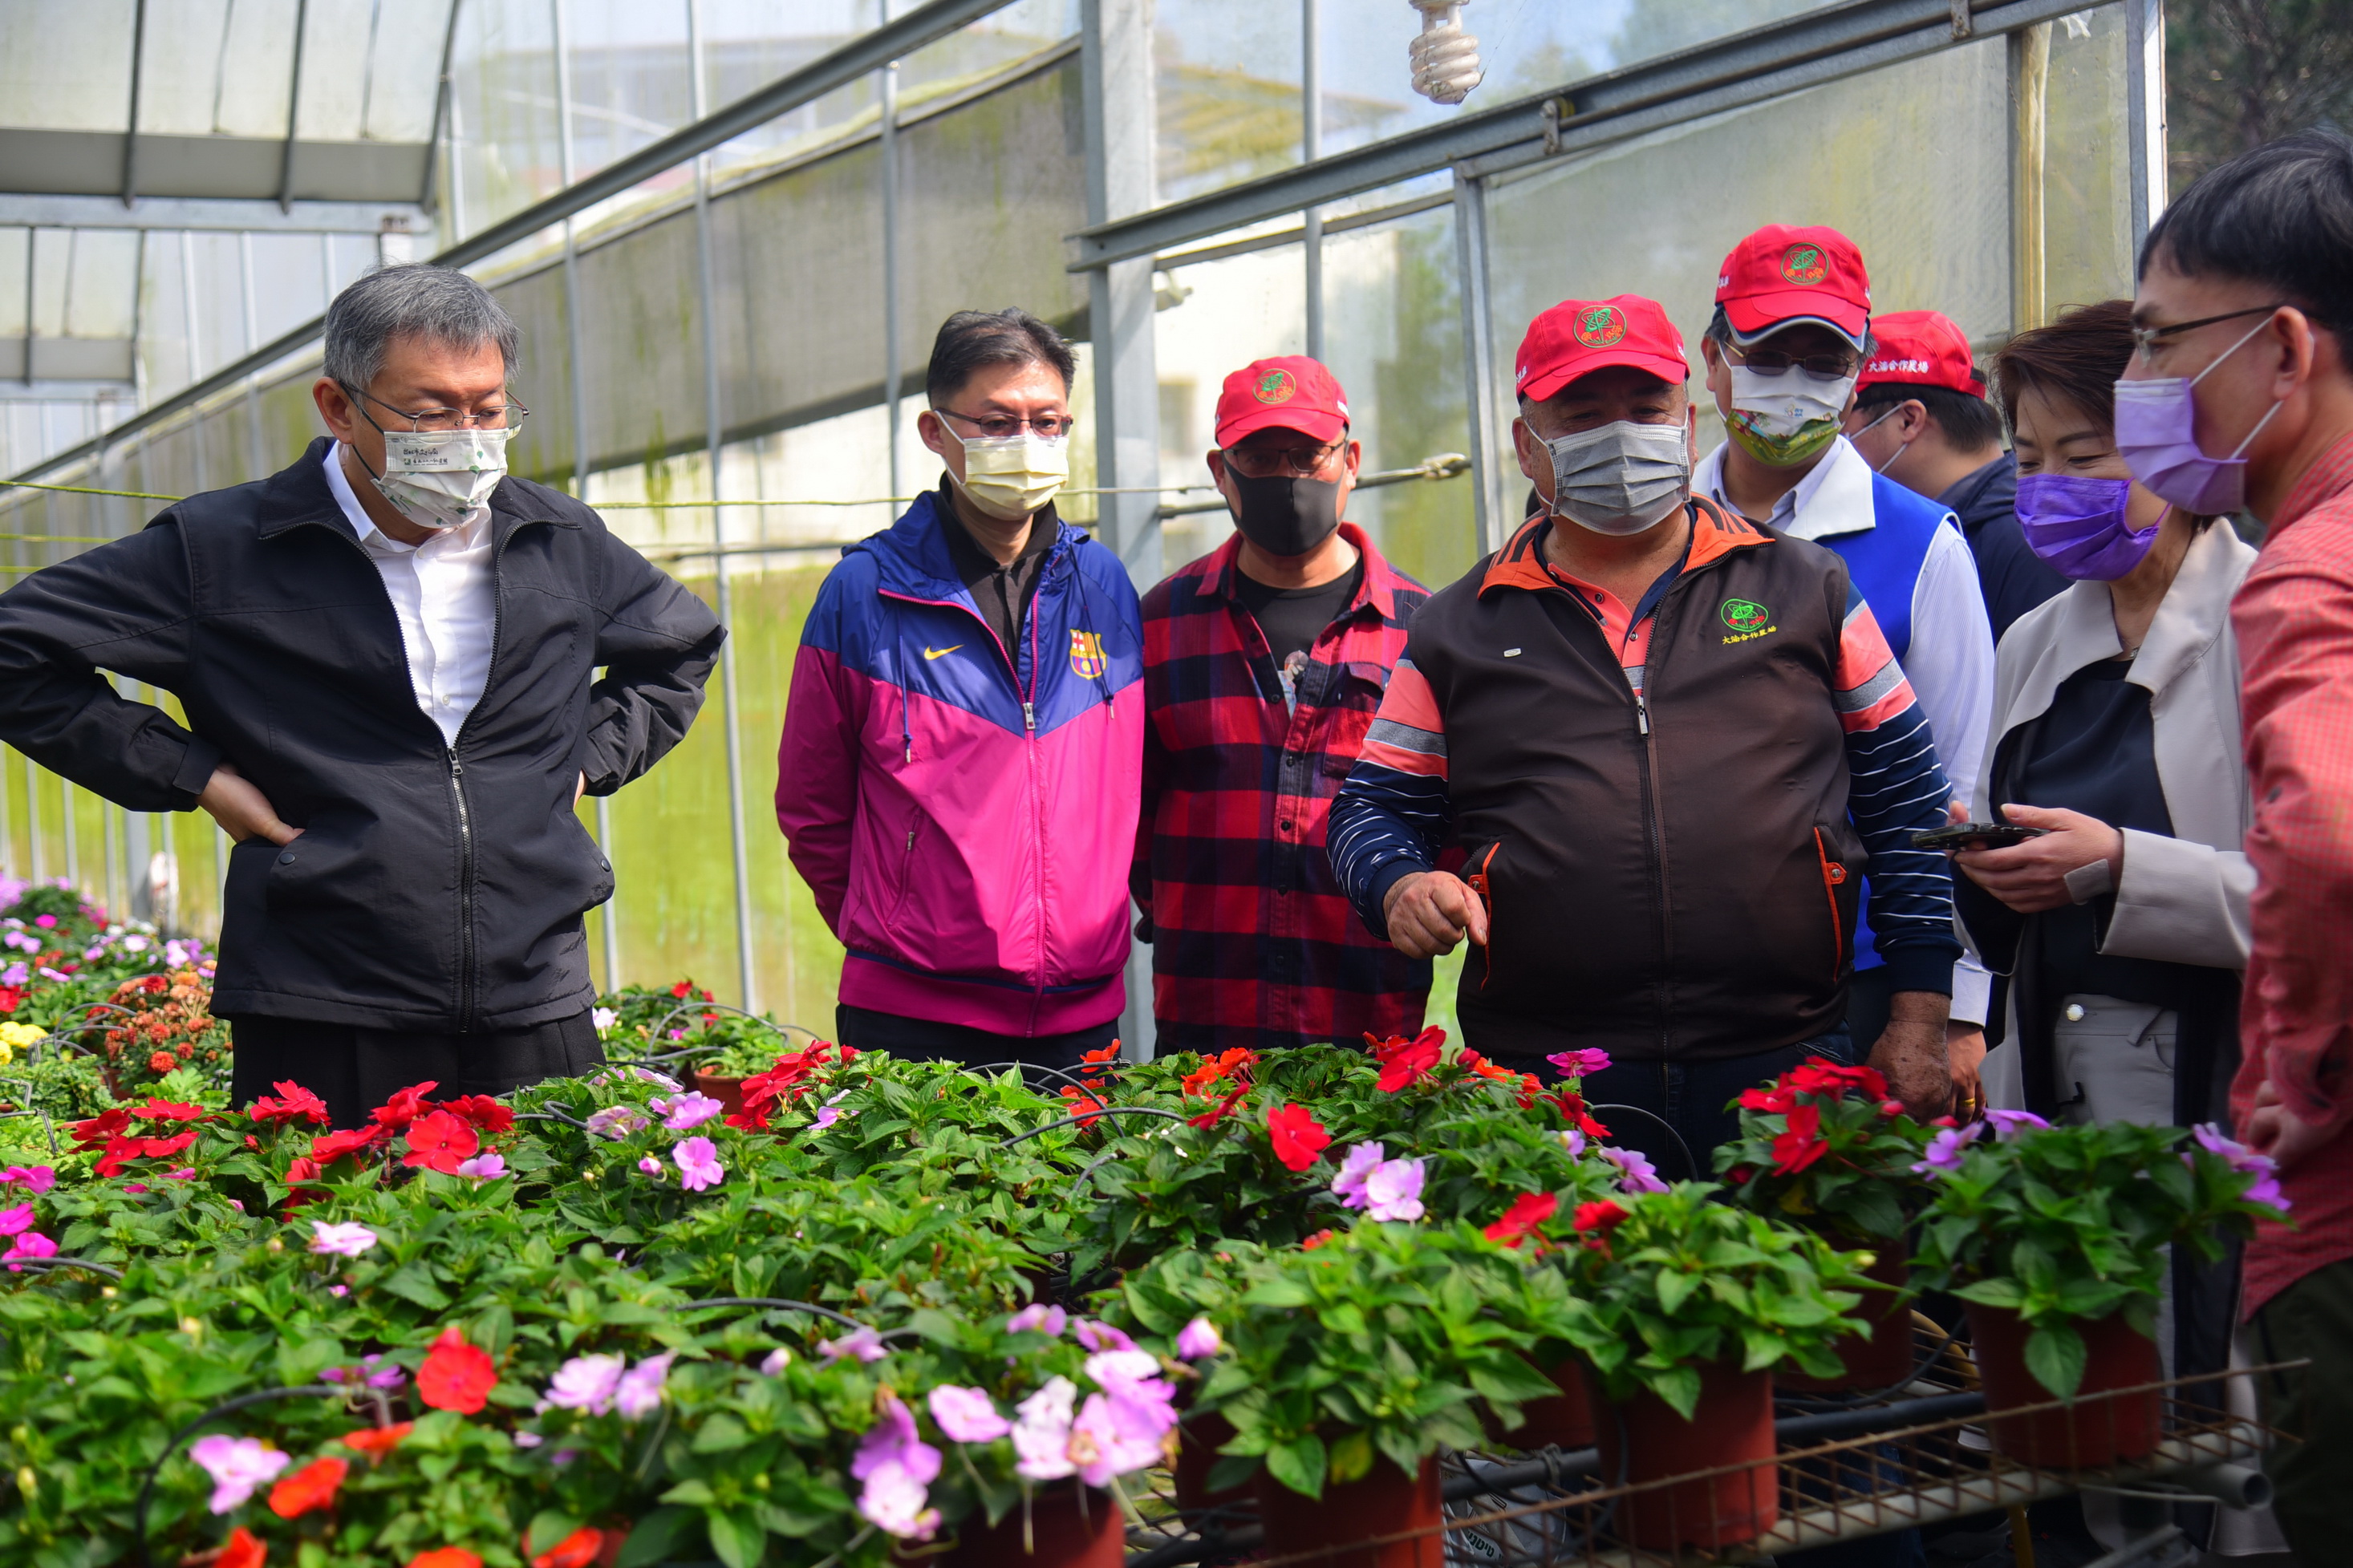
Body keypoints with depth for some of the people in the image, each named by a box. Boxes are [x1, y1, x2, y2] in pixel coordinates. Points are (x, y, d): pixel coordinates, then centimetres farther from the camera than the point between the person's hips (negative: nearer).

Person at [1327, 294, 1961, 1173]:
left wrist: (1921, 1020, 4)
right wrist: (1401, 885, -8)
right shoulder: (1460, 629, 11)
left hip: (1782, 1072, 0)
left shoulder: (1805, 587, 11)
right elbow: (1374, 808, 16)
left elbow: (1905, 801, 10)